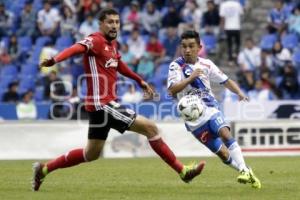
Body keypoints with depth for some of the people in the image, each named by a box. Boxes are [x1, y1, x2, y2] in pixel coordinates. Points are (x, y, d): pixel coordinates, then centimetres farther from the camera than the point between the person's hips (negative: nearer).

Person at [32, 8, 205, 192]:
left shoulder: (112, 44, 14)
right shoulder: (96, 41, -12)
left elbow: (119, 65, 33)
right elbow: (77, 48, -32)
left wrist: (140, 81, 40)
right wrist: (55, 60, -51)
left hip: (105, 104, 10)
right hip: (102, 104, -10)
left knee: (91, 154, 18)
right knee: (150, 128, -9)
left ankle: (43, 169, 26)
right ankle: (182, 170, -1)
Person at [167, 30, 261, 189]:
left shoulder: (206, 64, 6)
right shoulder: (176, 66, -5)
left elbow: (225, 80, 11)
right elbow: (172, 90, -18)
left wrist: (239, 92, -6)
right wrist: (191, 77, -28)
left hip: (211, 109, 2)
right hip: (193, 118, -2)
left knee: (225, 133, -29)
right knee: (223, 153, -4)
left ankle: (244, 170, -30)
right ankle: (248, 174, 10)